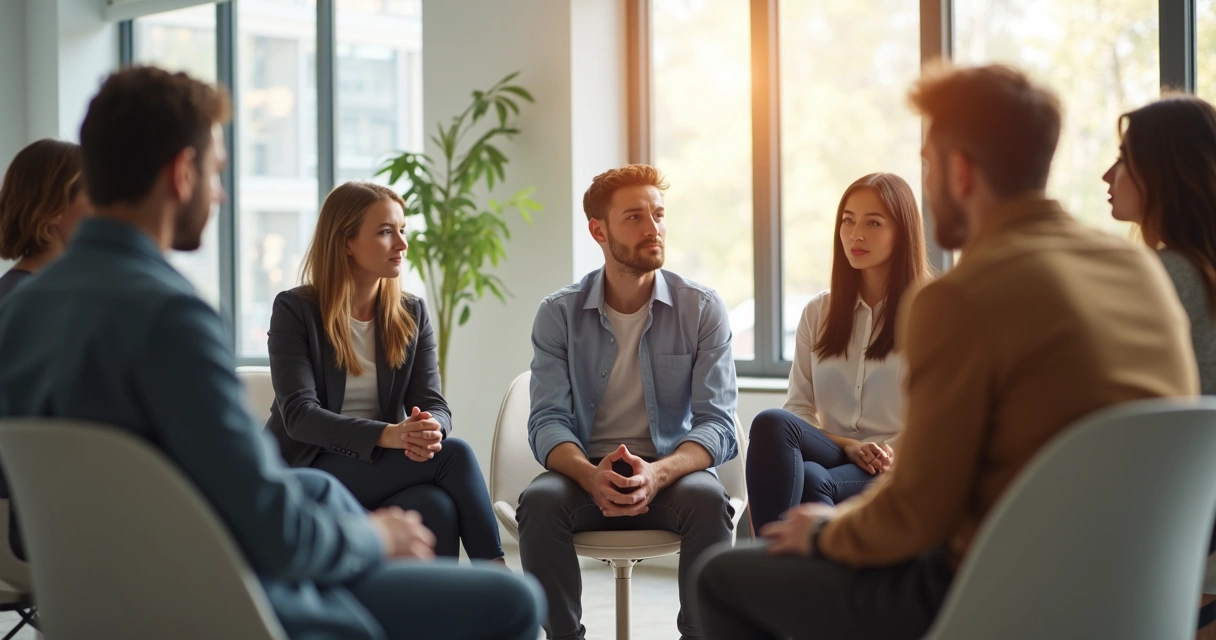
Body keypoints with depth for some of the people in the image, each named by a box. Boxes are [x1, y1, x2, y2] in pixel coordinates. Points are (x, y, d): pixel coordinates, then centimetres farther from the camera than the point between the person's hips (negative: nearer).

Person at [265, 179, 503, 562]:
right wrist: (385, 434, -31)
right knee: (454, 454, -25)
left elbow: (433, 404, 1)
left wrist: (431, 430, -27)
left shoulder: (412, 315, 10)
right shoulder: (294, 310, -5)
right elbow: (298, 415, -15)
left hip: (381, 471, 4)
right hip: (306, 470, -4)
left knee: (437, 508, -33)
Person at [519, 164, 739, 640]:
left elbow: (716, 422, -7)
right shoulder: (559, 314, 2)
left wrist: (657, 473, -28)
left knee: (707, 499, -32)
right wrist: (590, 475, -28)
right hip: (586, 474, 1)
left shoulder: (703, 310, -1)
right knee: (540, 501, -30)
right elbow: (547, 421, -5)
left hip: (670, 473, 0)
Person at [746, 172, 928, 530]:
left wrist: (898, 457, -18)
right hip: (835, 456, 4)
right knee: (772, 423, -32)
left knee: (810, 479, -37)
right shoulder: (818, 312, 20)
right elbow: (799, 407, 13)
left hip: (897, 473, -4)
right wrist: (847, 445, -7)